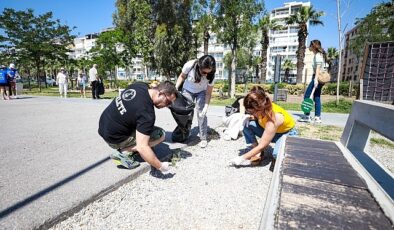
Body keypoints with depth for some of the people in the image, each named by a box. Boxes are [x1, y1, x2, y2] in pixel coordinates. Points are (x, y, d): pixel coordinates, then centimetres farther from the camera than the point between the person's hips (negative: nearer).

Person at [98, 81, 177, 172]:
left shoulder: (141, 85, -6)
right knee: (160, 134, -11)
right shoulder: (147, 113, -30)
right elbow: (142, 148, -31)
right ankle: (123, 153, -9)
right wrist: (160, 166, -23)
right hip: (114, 138, -9)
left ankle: (126, 148, 12)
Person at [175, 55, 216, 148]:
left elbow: (208, 93, -20)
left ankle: (203, 138, -2)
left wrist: (206, 107, -29)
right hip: (188, 90, 1)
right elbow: (182, 76, -11)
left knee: (201, 114, -12)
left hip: (201, 92, 0)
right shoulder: (189, 65, -33)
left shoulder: (211, 75, -30)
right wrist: (176, 88, -21)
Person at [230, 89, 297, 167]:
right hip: (269, 131, 6)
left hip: (287, 133, -6)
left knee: (278, 155, -37)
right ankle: (258, 153, -8)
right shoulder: (263, 107, -23)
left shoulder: (274, 118, -39)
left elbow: (262, 146, -34)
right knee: (247, 125, -21)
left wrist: (242, 158, -29)